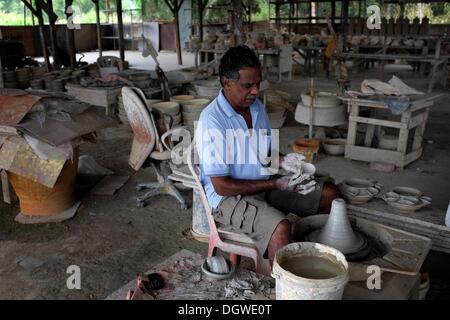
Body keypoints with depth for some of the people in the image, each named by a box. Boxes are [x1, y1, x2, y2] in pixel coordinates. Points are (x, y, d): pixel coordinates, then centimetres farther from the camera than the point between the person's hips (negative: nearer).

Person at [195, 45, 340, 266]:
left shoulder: (256, 107, 1)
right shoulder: (212, 121, -23)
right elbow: (222, 186, -22)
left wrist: (284, 160, -8)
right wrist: (275, 184, -19)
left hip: (264, 186, 8)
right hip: (228, 196, -8)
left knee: (329, 194, 3)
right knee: (280, 227, -34)